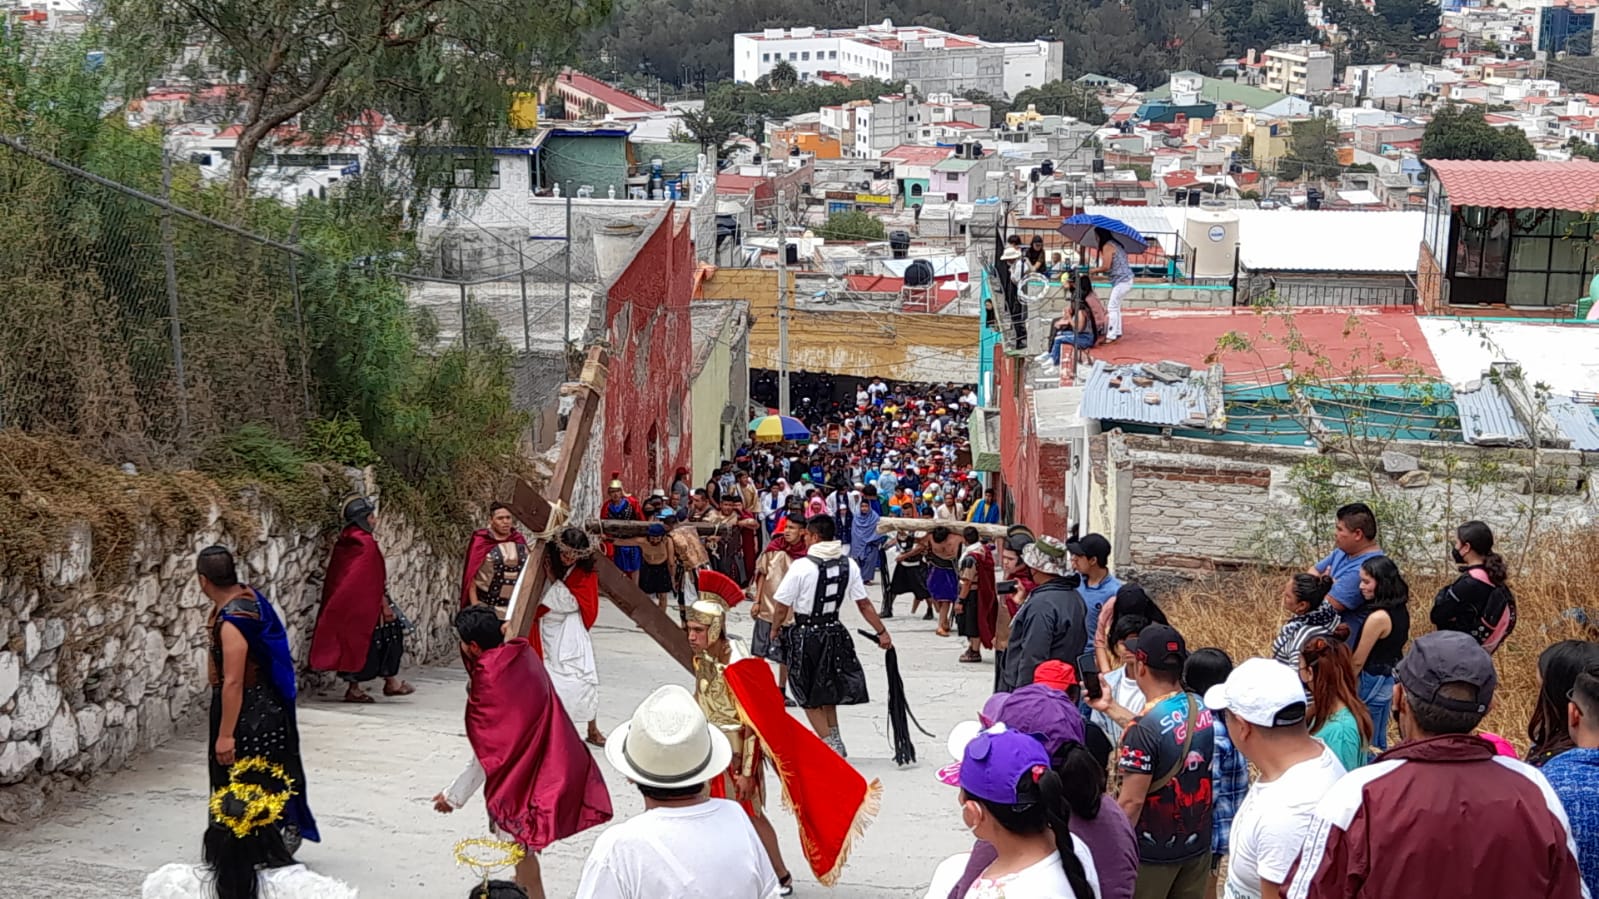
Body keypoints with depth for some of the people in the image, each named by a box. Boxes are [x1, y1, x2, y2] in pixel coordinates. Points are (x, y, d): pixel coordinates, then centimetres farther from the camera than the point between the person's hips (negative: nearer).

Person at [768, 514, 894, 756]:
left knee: (809, 697, 9)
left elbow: (782, 607, -12)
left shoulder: (801, 566, -18)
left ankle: (832, 746, 6)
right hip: (835, 632, 5)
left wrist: (775, 629, 6)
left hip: (806, 635, -5)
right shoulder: (848, 565, -3)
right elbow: (864, 604, 1)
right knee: (827, 692, 22)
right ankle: (835, 744, 24)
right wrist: (882, 632, 9)